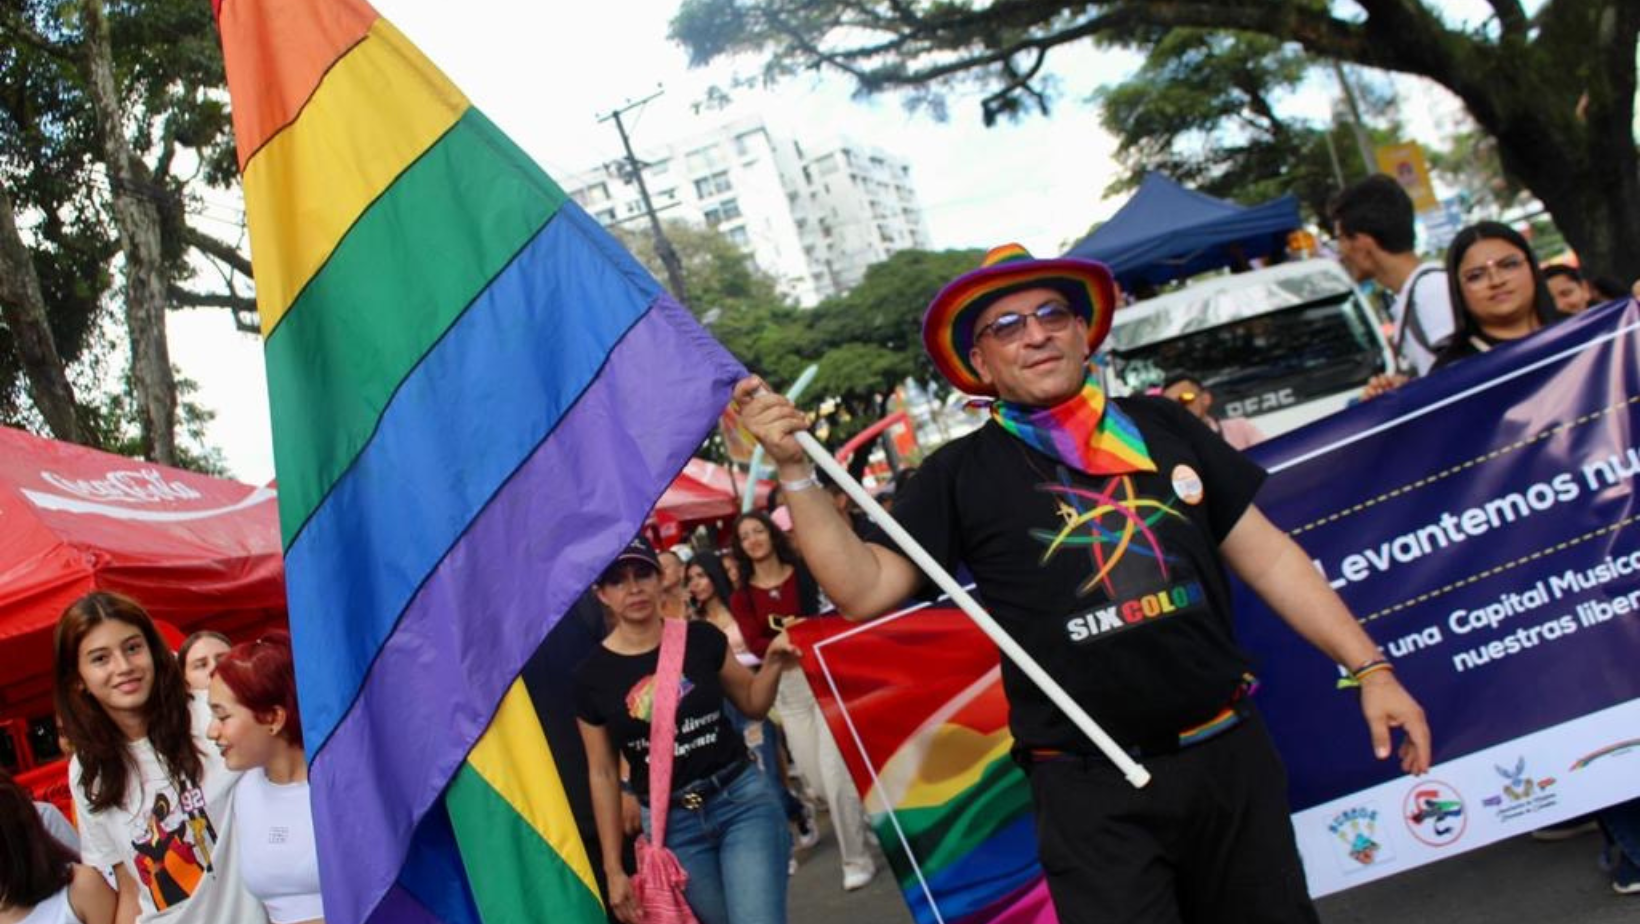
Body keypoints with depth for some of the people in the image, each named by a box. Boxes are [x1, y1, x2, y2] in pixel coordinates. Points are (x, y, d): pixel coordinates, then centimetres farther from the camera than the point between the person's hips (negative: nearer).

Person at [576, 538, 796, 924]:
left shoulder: (701, 638, -2)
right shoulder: (593, 675, -4)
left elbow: (752, 705, 12)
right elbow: (602, 774, 3)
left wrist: (772, 664, -9)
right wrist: (613, 868, 3)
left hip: (743, 799, 0)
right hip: (670, 822, 0)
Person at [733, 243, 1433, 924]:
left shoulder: (1163, 425, 8)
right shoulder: (962, 473, 1)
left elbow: (1266, 555, 9)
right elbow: (865, 589, -5)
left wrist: (1369, 667, 5)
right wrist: (795, 472, -14)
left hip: (1232, 753, 4)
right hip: (1092, 787, -3)